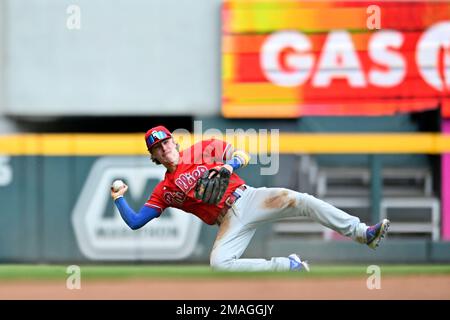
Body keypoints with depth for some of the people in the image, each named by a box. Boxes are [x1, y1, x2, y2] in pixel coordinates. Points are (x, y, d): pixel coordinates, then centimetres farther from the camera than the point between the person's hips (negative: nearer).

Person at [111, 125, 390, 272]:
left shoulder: (200, 151, 9)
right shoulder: (164, 191, 12)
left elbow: (242, 156, 4)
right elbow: (135, 222, 12)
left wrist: (229, 165, -16)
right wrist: (119, 199, 0)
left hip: (247, 198, -1)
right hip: (229, 221, 1)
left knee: (297, 199, -25)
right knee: (218, 263, -30)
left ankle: (362, 233, -30)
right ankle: (287, 266, -22)